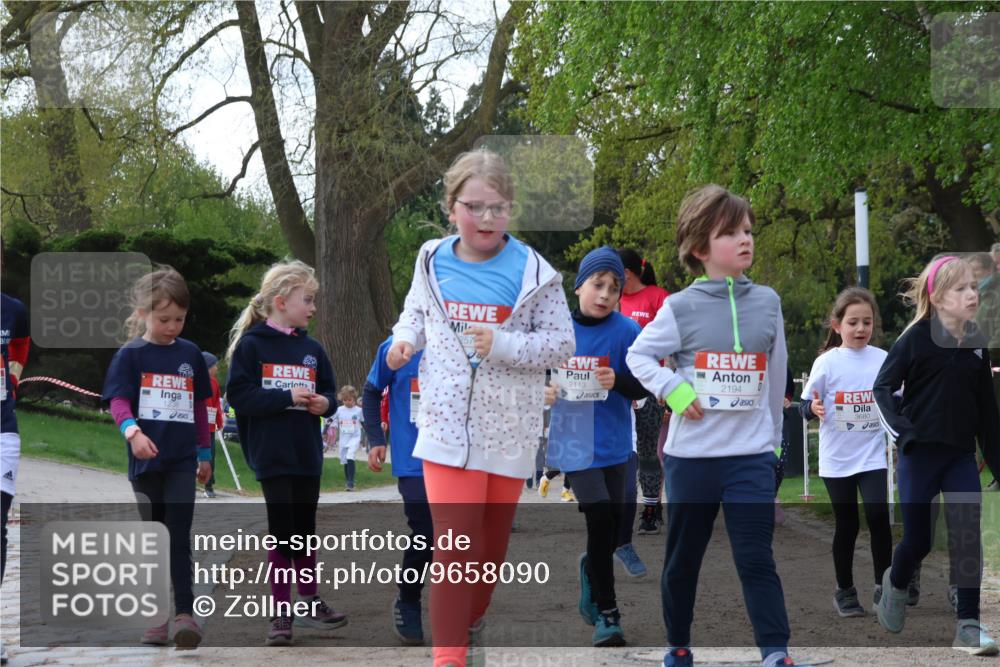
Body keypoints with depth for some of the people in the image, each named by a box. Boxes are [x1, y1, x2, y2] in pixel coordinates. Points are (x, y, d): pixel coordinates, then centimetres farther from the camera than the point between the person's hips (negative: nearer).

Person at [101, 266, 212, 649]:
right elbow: (118, 401, -10)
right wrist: (132, 430, -29)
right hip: (146, 460, -1)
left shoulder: (190, 354, 8)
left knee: (180, 535, -9)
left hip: (182, 460, 1)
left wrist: (204, 453, 16)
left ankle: (185, 613, -13)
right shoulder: (130, 355, -1)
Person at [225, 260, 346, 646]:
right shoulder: (251, 345, -7)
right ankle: (282, 613, 6)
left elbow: (329, 391, 16)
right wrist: (287, 398, -19)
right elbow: (238, 395, -13)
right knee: (282, 532, -2)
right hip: (272, 456, -5)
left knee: (305, 530, 14)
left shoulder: (312, 349, 9)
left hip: (307, 455, 5)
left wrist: (324, 403, -8)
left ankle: (309, 604, 27)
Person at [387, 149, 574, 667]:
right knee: (454, 541, -12)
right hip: (448, 425, 0)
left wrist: (503, 344, -19)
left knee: (493, 541, 14)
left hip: (508, 430, 0)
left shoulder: (532, 273, -7)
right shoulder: (433, 263, 0)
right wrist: (404, 340, -1)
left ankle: (471, 623, 38)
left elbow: (561, 344, -6)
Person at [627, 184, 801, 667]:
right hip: (691, 455, 0)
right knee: (683, 558, 12)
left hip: (752, 455, 1)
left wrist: (774, 438, 16)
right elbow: (639, 356, 2)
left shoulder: (768, 302, 2)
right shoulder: (681, 308, -6)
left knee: (756, 558, -8)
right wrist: (673, 390, -14)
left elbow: (775, 376, 11)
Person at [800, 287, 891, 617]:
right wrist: (813, 408, -25)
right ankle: (844, 591, 23)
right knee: (846, 525, 7)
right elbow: (806, 406, -4)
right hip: (837, 458, -1)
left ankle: (883, 587, 2)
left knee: (878, 516, -13)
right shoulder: (826, 363, -7)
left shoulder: (884, 360, -1)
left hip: (873, 455, 1)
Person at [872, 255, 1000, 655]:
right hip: (920, 453, -3)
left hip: (962, 456, 4)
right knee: (918, 539, 5)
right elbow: (883, 387, -5)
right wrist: (900, 430, -18)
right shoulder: (916, 338, -10)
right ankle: (896, 584, 37)